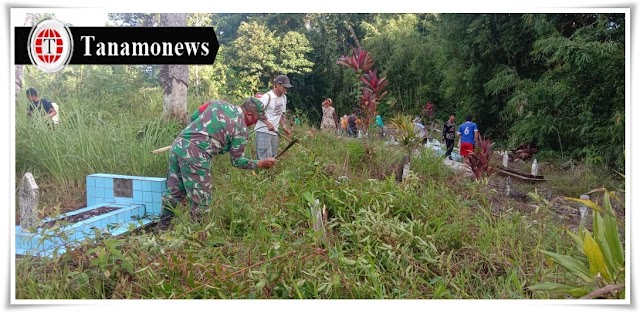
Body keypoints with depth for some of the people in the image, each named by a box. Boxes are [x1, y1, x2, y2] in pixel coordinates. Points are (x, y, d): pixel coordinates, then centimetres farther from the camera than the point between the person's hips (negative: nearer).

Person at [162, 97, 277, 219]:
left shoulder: (218, 102, 12)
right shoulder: (240, 129, -4)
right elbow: (237, 161, 4)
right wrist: (260, 164, 16)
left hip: (178, 146, 8)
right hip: (195, 156, -8)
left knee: (174, 193, 20)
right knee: (200, 202, 5)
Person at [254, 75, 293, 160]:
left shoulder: (284, 97, 11)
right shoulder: (267, 96, -13)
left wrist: (284, 126, 6)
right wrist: (268, 123, -24)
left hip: (274, 132, 8)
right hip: (263, 132, -8)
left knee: (273, 158, 10)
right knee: (265, 159, -11)